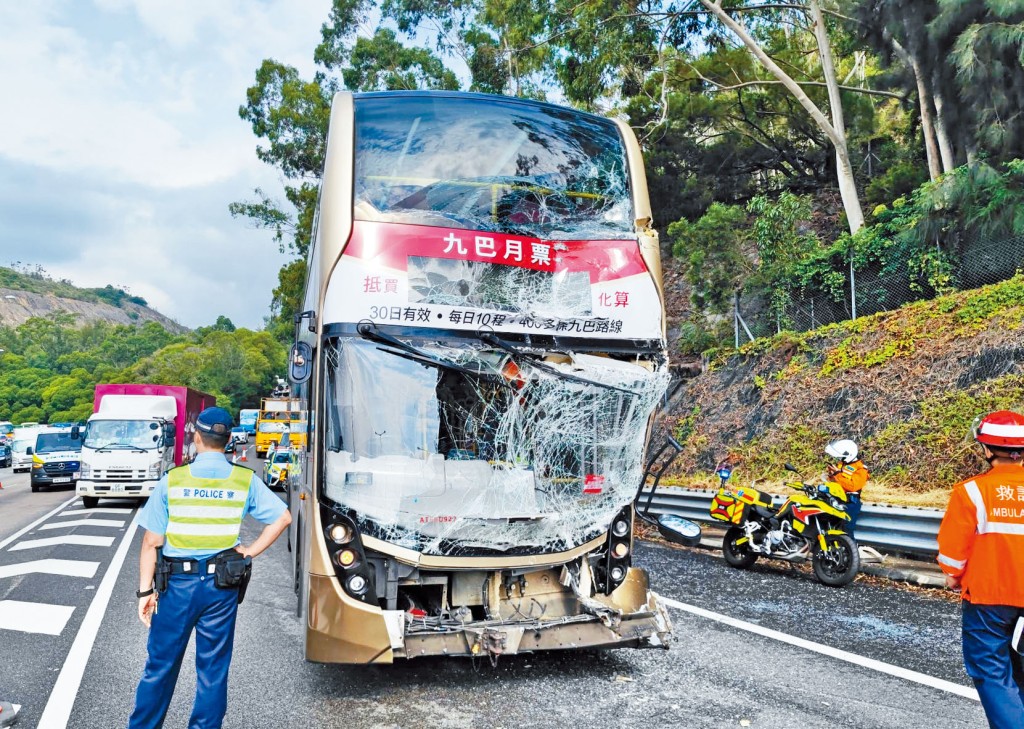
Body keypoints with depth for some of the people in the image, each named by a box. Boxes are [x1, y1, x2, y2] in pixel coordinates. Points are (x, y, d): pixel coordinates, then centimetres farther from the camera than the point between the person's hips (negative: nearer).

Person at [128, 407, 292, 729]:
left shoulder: (173, 479, -7)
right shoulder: (245, 480, -4)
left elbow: (152, 541, -5)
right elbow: (282, 518, -5)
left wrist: (146, 590, 1)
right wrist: (251, 551, 1)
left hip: (177, 582, 0)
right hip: (223, 585, 1)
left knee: (160, 665, 14)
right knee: (214, 669, 12)